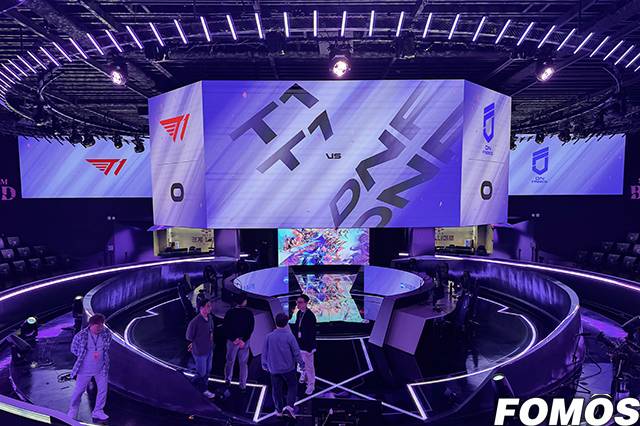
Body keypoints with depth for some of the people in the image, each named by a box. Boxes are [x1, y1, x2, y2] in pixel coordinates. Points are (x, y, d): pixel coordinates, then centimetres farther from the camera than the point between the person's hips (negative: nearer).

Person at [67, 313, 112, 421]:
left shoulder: (106, 334, -12)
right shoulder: (81, 335, -20)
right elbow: (74, 349, -4)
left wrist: (99, 353, -13)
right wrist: (87, 355, -12)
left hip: (101, 368, 2)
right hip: (85, 368, -2)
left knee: (103, 390, 10)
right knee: (79, 390, 14)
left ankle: (98, 411, 30)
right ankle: (72, 411, 40)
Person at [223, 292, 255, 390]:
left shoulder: (230, 312, -8)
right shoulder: (249, 313, -9)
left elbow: (226, 327, -8)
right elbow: (251, 328, -10)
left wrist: (234, 339, -7)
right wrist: (243, 340, -9)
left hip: (232, 340, 0)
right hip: (244, 341, 0)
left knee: (230, 361, 19)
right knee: (243, 363, 11)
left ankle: (228, 379, 31)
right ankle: (243, 384, 16)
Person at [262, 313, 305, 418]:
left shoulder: (269, 336, -6)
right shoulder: (289, 336, -14)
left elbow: (264, 352, 4)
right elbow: (296, 352, -10)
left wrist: (264, 365, 19)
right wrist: (301, 364, 4)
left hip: (274, 369, 3)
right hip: (288, 368, -3)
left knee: (277, 390, 16)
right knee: (292, 386, 13)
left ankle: (279, 410, 26)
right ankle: (289, 405, -2)